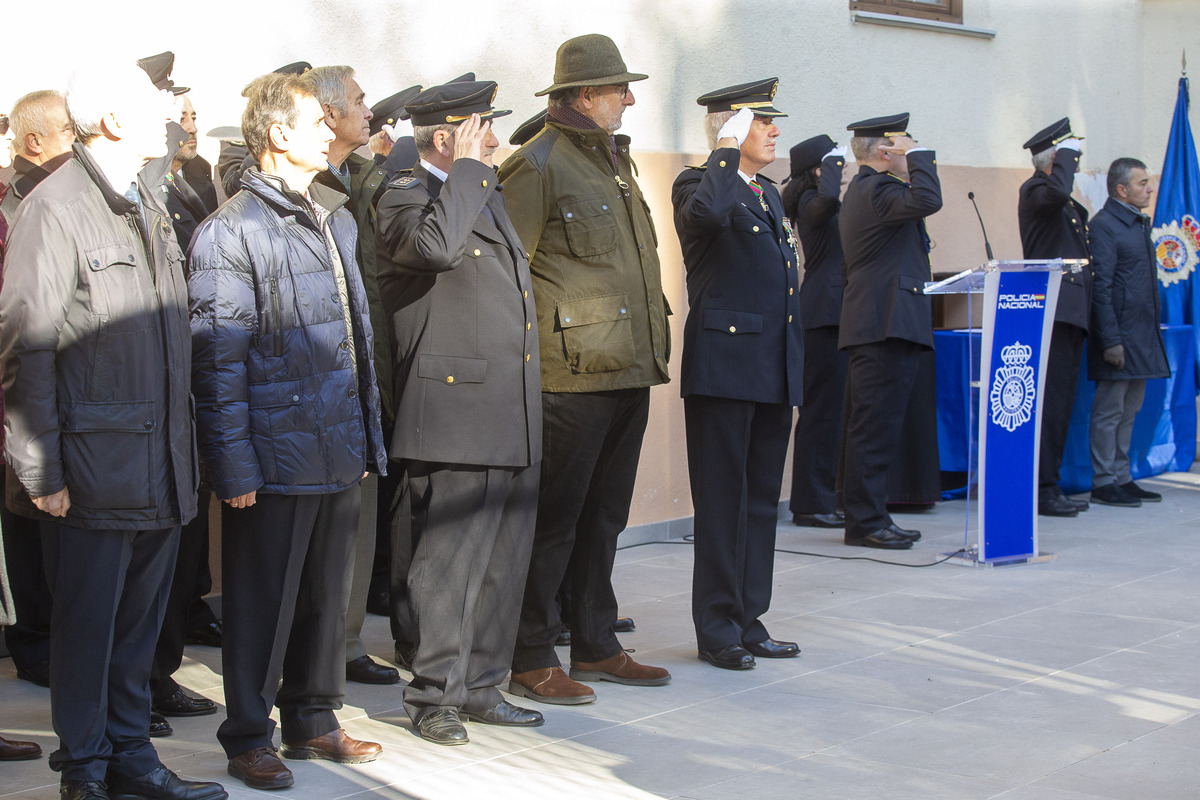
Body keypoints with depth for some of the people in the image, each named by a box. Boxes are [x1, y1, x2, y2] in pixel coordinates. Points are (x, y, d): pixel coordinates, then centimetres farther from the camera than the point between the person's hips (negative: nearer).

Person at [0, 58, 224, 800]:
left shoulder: (149, 202, 14)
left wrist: (185, 444, 13)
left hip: (162, 461, 7)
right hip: (96, 467, -7)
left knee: (141, 618, 13)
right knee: (87, 621, 4)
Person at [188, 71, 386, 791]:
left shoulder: (337, 220, 15)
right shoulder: (232, 231, -9)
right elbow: (218, 357, -12)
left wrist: (368, 440, 15)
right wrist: (235, 466, -16)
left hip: (339, 456, 7)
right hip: (276, 456, -7)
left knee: (328, 594, 14)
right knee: (263, 601, 3)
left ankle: (314, 719, 28)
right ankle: (249, 737, 15)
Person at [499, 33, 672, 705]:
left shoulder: (614, 161, 18)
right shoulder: (538, 165, -9)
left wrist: (654, 348, 19)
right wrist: (529, 356, -12)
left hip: (630, 371, 8)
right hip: (572, 373, -8)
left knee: (605, 516, 14)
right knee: (554, 518, -2)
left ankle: (596, 646, 23)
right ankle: (532, 660, 7)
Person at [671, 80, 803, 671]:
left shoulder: (769, 195, 20)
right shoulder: (698, 183, -6)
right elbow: (708, 211, -33)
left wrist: (794, 360, 21)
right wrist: (729, 151, -18)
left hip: (774, 369, 8)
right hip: (724, 366, -8)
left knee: (762, 499, 12)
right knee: (723, 500, -2)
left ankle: (748, 621, 20)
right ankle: (717, 629, 6)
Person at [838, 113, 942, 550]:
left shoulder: (863, 189, 21)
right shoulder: (874, 190, -13)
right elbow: (927, 200, -27)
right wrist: (918, 154, -14)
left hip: (879, 327, 12)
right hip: (886, 324, -12)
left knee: (871, 427, 13)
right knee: (875, 426, -8)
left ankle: (868, 517, 18)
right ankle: (865, 522, -5)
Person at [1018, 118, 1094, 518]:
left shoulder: (1069, 205, 22)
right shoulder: (1034, 191, -7)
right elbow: (1058, 192, -31)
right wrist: (1067, 154, -16)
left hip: (1071, 312, 10)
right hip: (1052, 310, -10)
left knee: (1061, 403, 11)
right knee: (1050, 401, -11)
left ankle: (1050, 487, 16)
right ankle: (1041, 489, -9)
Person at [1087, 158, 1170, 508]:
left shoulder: (1140, 223, 17)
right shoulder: (1103, 226, -11)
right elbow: (1101, 287, -16)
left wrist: (1153, 330, 18)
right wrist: (1111, 341, -20)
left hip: (1143, 334, 9)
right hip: (1119, 334, -9)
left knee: (1129, 411, 13)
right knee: (1110, 411, -3)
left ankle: (1122, 479, 19)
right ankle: (1104, 483, 3)